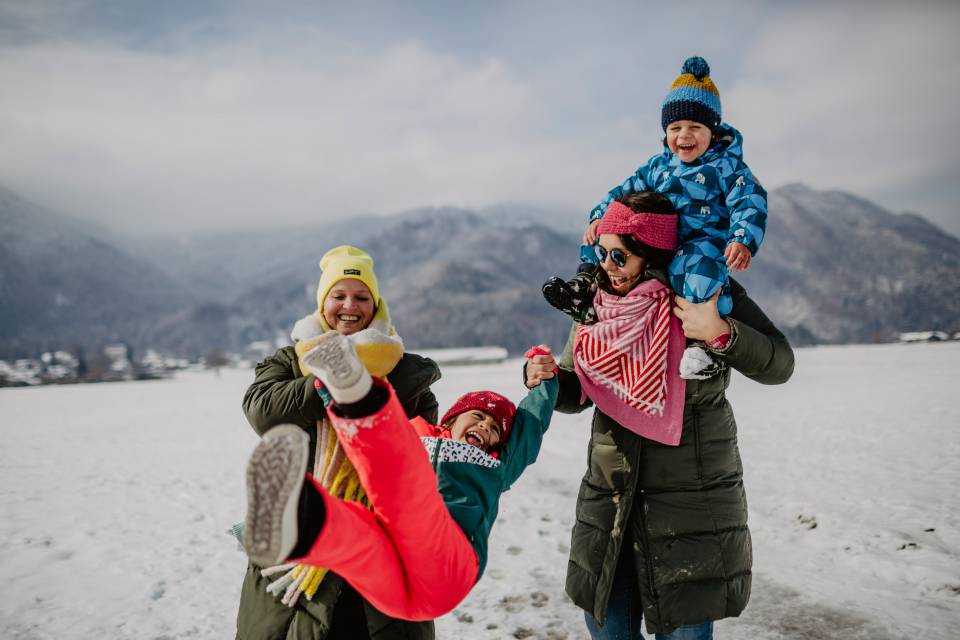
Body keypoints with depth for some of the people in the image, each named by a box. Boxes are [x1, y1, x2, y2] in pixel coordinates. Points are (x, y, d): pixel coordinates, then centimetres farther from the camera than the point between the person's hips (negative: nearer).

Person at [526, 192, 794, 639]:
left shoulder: (704, 296, -8)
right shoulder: (596, 303, 3)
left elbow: (778, 364, -10)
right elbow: (576, 393, 10)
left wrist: (721, 333, -27)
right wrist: (547, 378, -13)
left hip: (691, 497, -4)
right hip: (609, 494, 4)